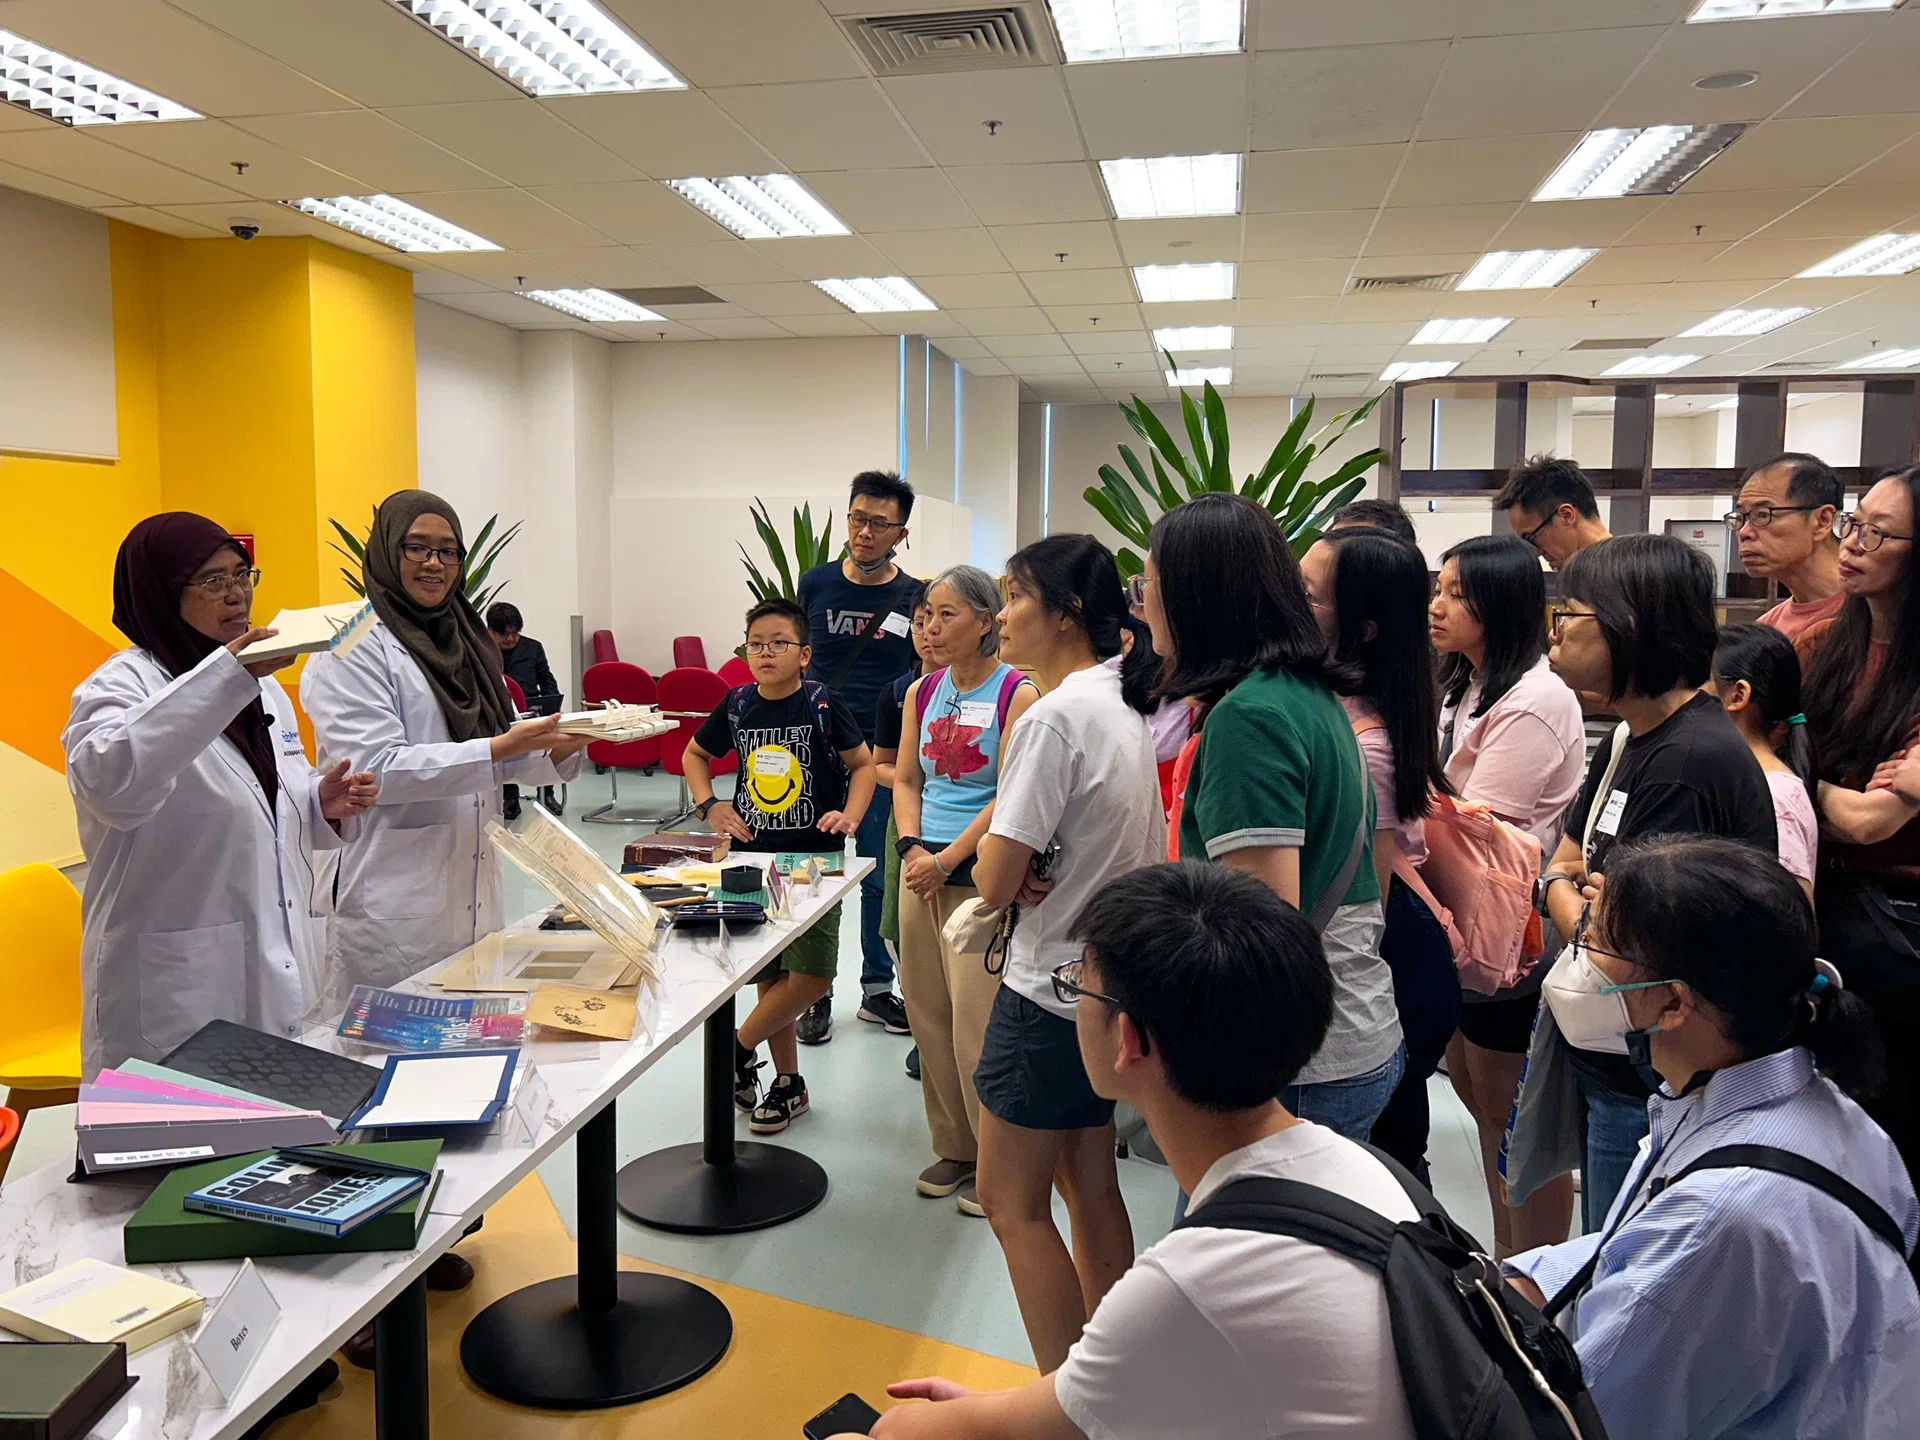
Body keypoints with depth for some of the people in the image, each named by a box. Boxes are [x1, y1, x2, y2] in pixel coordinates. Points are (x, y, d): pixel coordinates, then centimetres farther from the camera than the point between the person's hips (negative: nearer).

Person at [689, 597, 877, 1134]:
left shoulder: (823, 704, -8)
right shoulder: (736, 705, 2)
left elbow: (862, 763, 1)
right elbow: (695, 755, 18)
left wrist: (850, 815, -15)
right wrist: (708, 806, 2)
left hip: (815, 856, -3)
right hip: (754, 855, 3)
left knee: (812, 976, -10)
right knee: (770, 975, 10)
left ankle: (738, 1046, 12)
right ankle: (788, 1083, 26)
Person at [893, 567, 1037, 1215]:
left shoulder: (1017, 694, -9)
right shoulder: (922, 691, 9)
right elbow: (905, 779, 12)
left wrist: (948, 860, -14)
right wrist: (912, 848, -4)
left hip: (981, 872, -6)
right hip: (922, 867, 6)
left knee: (976, 1020, -5)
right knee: (928, 1013, 11)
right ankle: (953, 1147, 26)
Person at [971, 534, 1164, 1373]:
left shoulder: (1054, 717, -21)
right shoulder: (1125, 705, 6)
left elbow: (995, 882, -21)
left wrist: (991, 858, 0)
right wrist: (1030, 870, -4)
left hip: (1050, 991, -9)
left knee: (1010, 1201, 4)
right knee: (1089, 1184, 19)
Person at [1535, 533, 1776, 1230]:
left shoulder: (1689, 760, -24)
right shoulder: (1629, 740, 7)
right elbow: (1560, 871, 14)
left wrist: (1588, 916, -4)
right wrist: (1568, 894, -8)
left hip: (1655, 1089, -9)